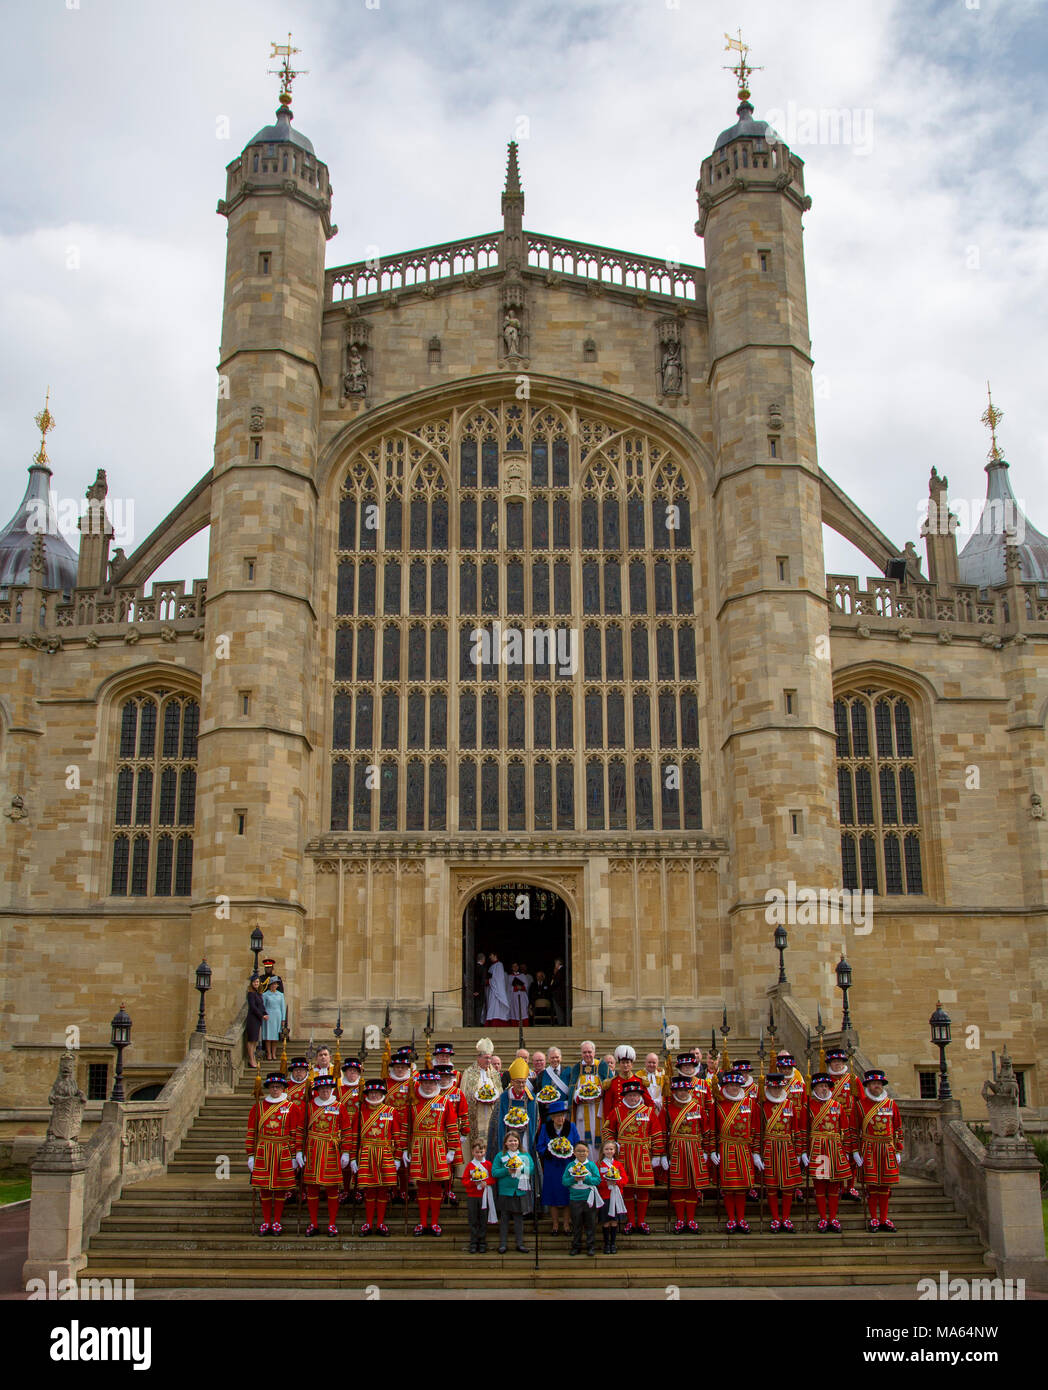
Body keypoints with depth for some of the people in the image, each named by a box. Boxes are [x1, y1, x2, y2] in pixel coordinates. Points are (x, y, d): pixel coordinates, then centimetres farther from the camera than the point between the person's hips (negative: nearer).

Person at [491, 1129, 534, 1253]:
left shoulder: (525, 1155, 8)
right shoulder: (500, 1156, 2)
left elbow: (531, 1169, -3)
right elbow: (494, 1172, -5)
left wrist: (520, 1169, -17)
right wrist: (507, 1171, -18)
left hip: (520, 1191, 1)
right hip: (505, 1191, -1)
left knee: (519, 1218, 8)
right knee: (504, 1218, 5)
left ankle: (520, 1243, 17)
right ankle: (502, 1244, 13)